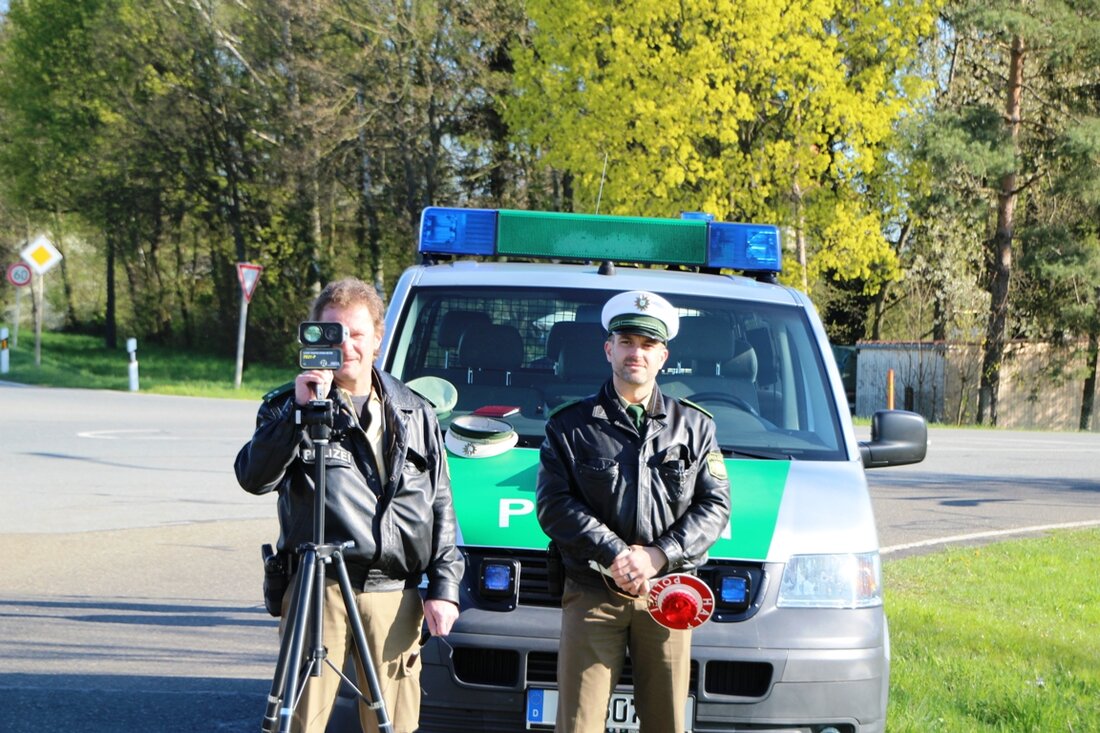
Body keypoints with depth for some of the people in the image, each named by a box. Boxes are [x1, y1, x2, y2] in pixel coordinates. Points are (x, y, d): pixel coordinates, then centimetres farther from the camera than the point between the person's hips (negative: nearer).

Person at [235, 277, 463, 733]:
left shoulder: (415, 413, 16)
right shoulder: (289, 406, 6)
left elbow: (441, 507, 16)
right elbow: (253, 478, -11)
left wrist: (444, 585, 7)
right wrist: (298, 411, -20)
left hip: (395, 594, 3)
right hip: (317, 589, -3)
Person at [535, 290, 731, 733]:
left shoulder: (694, 426, 13)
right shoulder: (571, 425, 8)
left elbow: (715, 506, 6)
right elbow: (553, 504, -2)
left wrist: (658, 556, -10)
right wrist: (614, 554, -14)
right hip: (592, 593, -1)